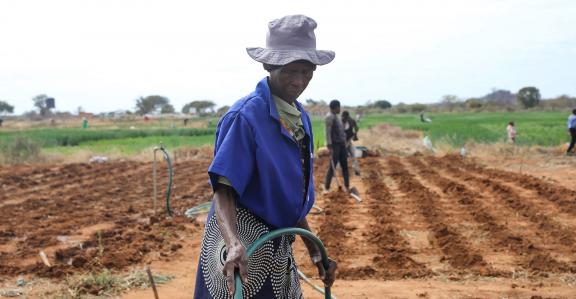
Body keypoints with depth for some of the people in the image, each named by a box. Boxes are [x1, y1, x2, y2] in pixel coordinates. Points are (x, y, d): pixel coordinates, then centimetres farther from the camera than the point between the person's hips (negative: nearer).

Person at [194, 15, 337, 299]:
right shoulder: (245, 115, -16)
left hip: (278, 246, 7)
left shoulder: (301, 116, 7)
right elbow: (223, 190, -21)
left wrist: (315, 252, 13)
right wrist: (233, 242, -38)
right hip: (244, 247, -7)